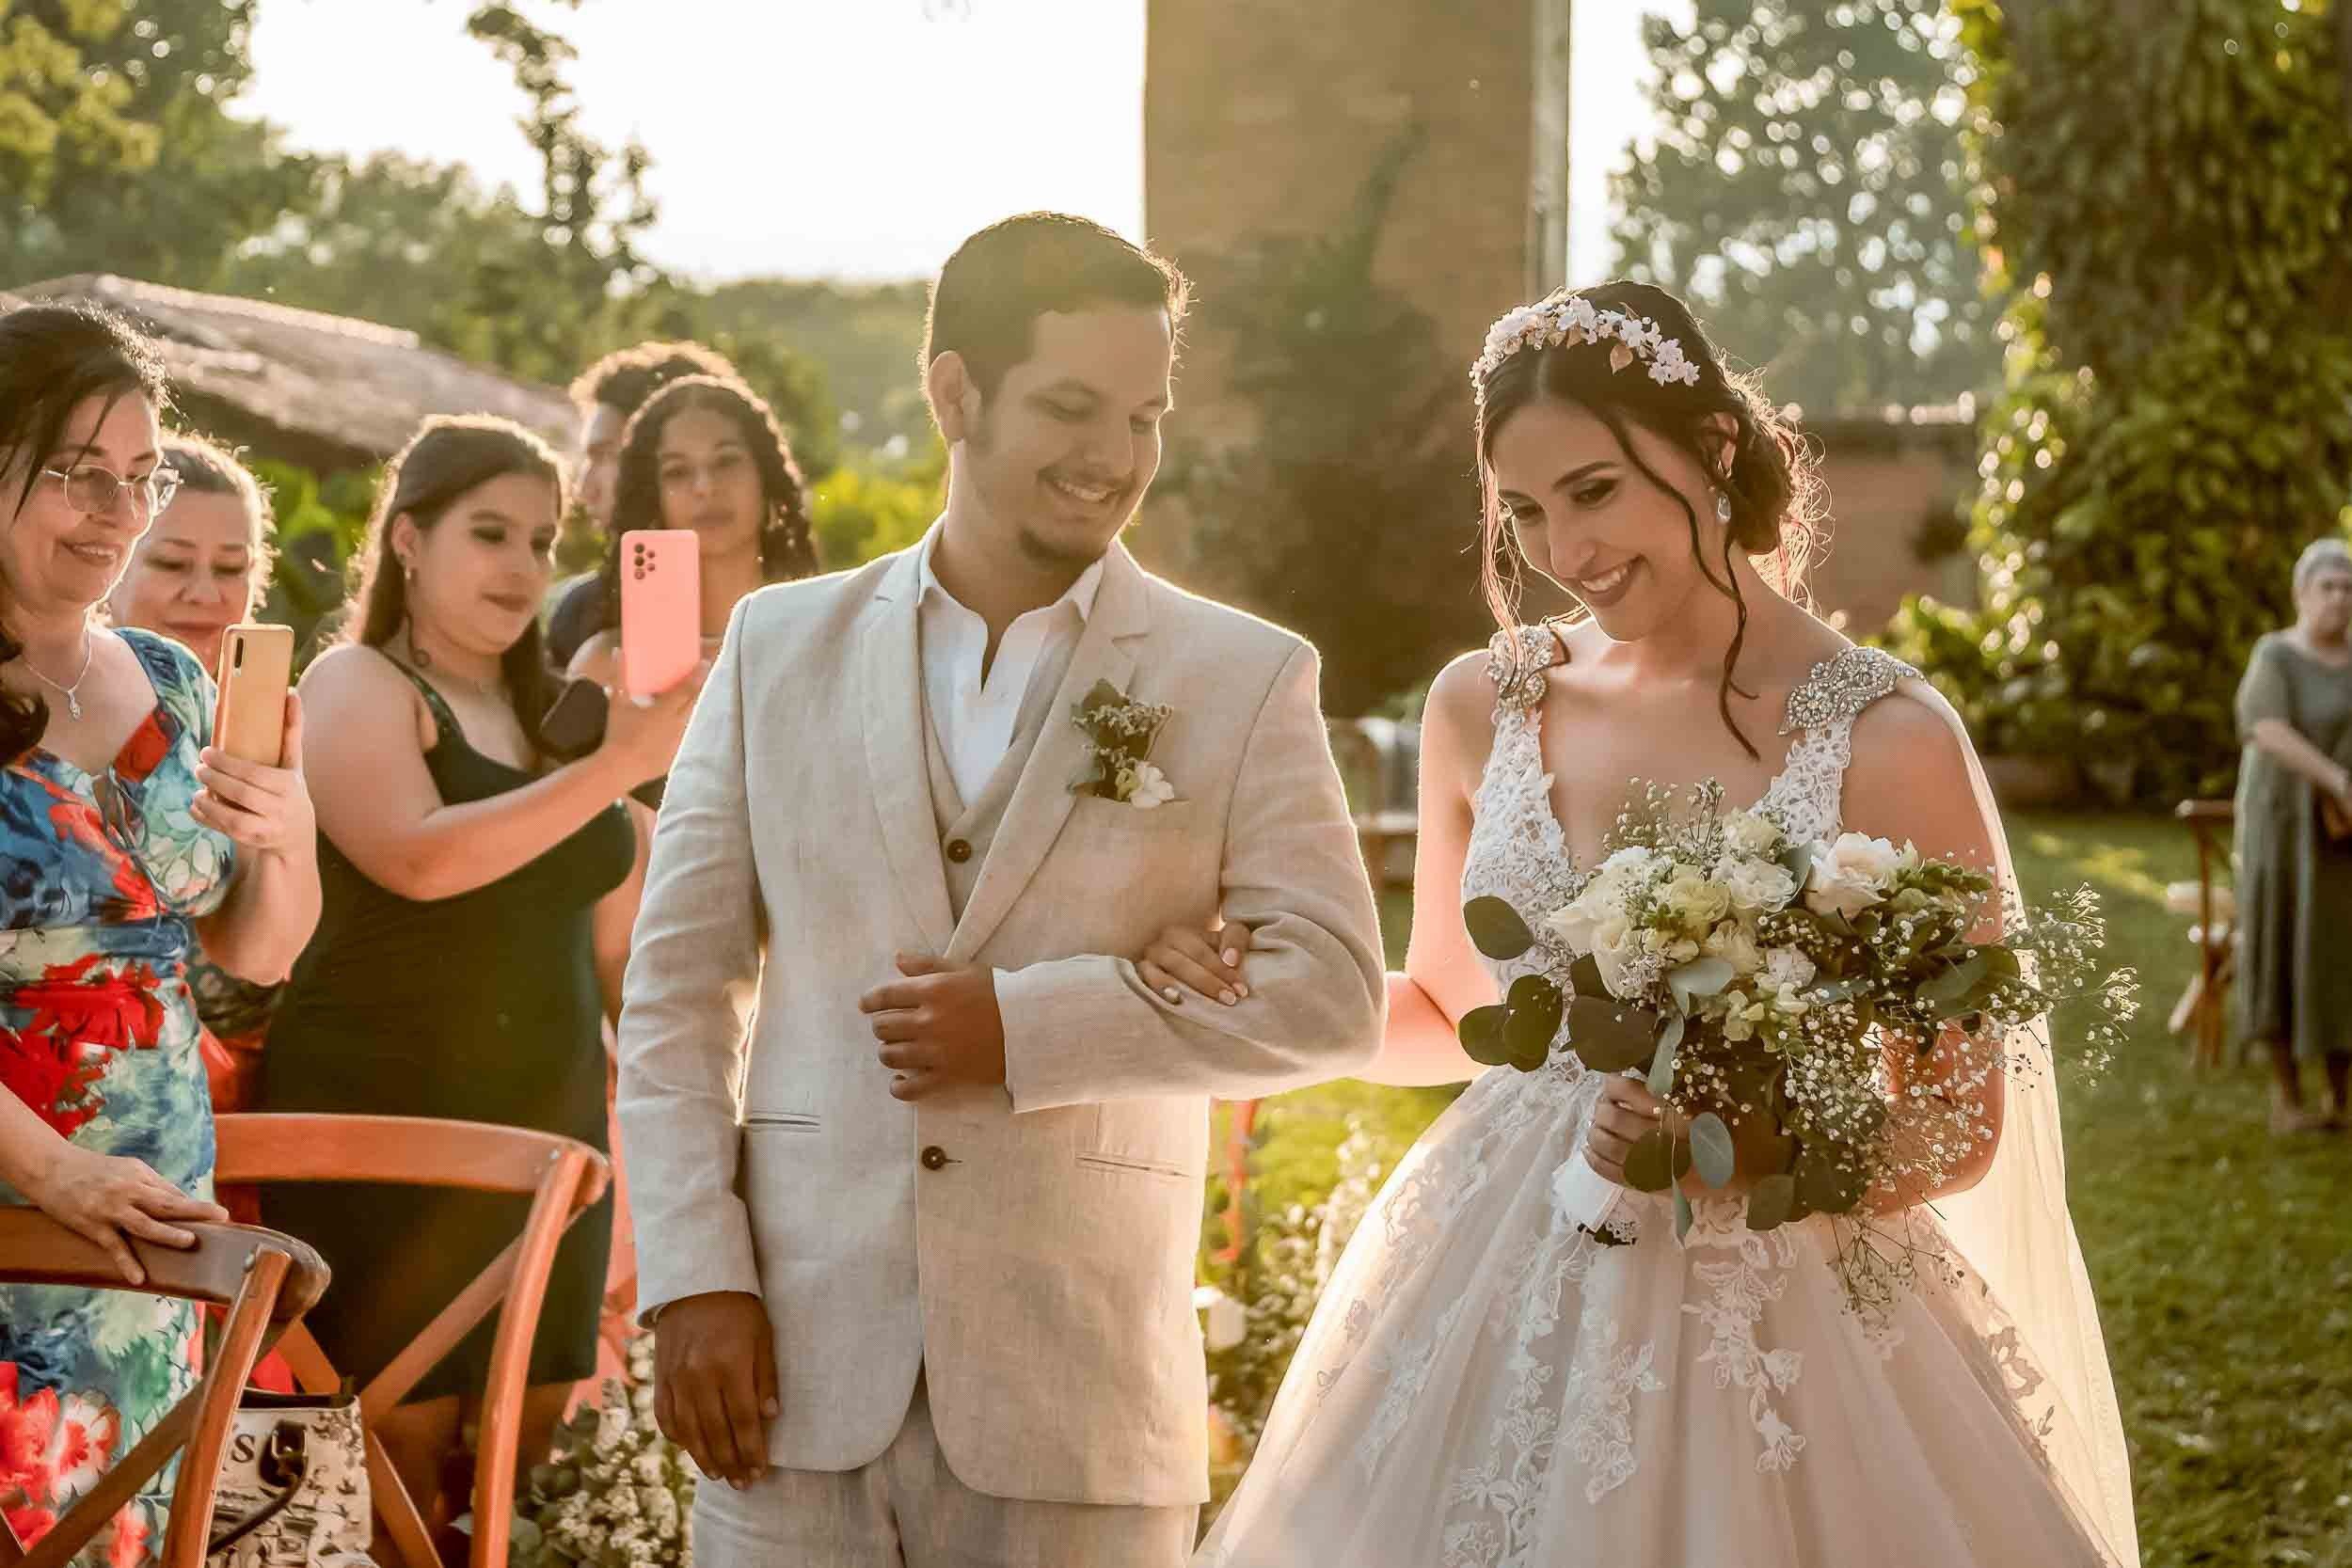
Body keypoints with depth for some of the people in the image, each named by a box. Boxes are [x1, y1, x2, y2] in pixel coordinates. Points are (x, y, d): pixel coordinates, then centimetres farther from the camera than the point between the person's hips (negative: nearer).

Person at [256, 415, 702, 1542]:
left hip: (545, 1130, 6)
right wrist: (618, 763, -23)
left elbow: (613, 941, 22)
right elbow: (418, 859, -22)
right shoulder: (359, 687, -3)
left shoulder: (558, 710, 15)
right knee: (405, 1448, -8)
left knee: (529, 1454, 3)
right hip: (381, 1125, -6)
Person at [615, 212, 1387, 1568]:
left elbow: (1335, 990, -5)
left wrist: (1027, 1026, -13)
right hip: (798, 1368, 1)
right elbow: (677, 984, 8)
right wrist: (692, 1278, -2)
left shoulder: (1247, 678, 3)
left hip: (1081, 1403, -1)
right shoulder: (782, 646, 9)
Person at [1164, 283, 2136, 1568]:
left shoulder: (1886, 740, -11)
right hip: (1492, 1305, 4)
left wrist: (1748, 1148, -21)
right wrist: (1252, 987, 0)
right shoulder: (1484, 709, 2)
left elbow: (1964, 1132, -5)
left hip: (1763, 1318, -3)